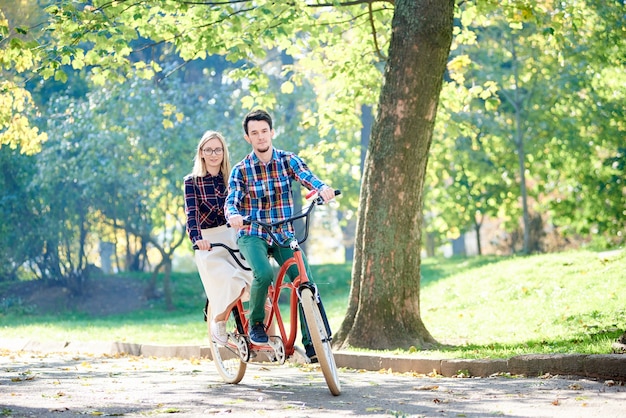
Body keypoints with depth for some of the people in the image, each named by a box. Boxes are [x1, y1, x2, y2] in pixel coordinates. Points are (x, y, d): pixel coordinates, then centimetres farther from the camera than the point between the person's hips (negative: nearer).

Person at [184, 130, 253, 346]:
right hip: (208, 245, -3)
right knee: (234, 284, -26)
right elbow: (192, 214, -13)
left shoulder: (231, 179, 10)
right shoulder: (192, 181, 0)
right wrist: (197, 239, -32)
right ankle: (217, 322, -2)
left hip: (234, 239, 3)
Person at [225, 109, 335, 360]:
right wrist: (233, 214, -38)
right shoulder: (241, 170, -3)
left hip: (284, 235, 2)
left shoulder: (288, 160, -1)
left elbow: (307, 178, -18)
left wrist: (323, 188, -42)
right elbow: (231, 201, -13)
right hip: (252, 234, -2)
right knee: (264, 274, -31)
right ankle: (255, 323, -6)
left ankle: (312, 342, -7)